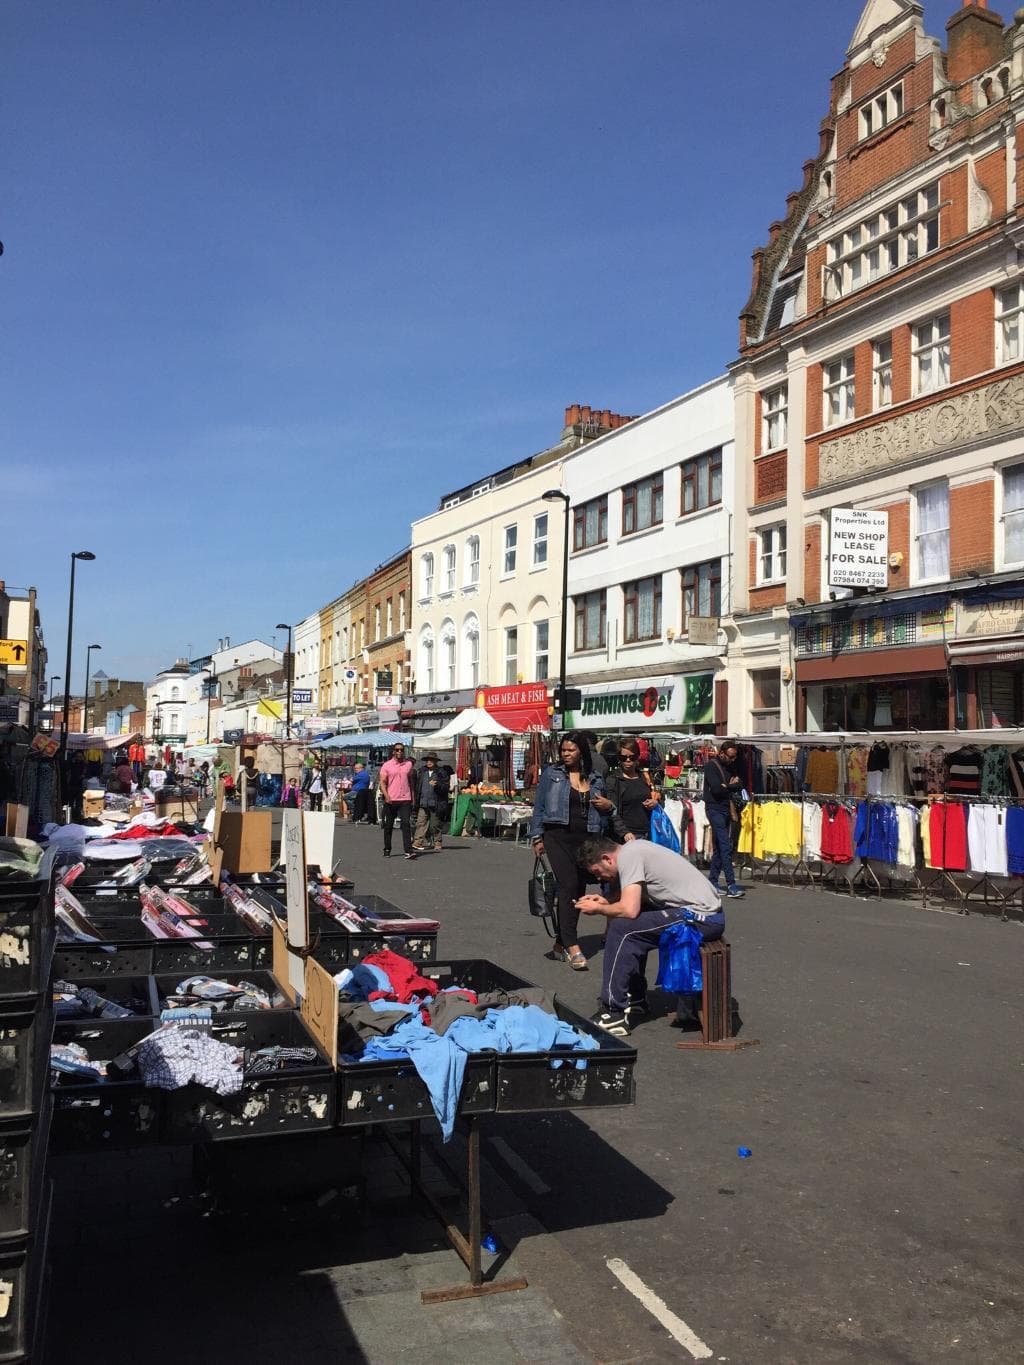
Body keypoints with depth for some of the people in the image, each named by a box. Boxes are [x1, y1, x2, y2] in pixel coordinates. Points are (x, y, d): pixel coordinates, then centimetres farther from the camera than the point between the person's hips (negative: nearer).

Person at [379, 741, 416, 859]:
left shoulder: (409, 764, 9)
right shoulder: (386, 765, 1)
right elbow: (382, 782, -3)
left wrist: (412, 796, 14)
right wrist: (386, 796, -17)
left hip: (405, 800, 1)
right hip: (390, 800, -1)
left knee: (406, 824, -11)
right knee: (388, 826, 9)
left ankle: (408, 851, -16)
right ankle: (387, 850, 22)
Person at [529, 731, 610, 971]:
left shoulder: (595, 779, 13)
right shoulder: (551, 774, 4)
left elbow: (601, 816, 23)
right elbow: (539, 807, 5)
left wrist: (608, 806, 1)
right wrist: (537, 838, -1)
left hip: (586, 839, 4)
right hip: (558, 836, -4)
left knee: (578, 890, 6)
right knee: (568, 886, -16)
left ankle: (560, 944, 19)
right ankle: (572, 947, -20)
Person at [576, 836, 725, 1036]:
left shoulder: (628, 856, -13)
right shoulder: (634, 849, 15)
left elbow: (629, 910, -21)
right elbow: (632, 901, 24)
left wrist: (598, 909, -4)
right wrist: (606, 902, 11)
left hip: (702, 918, -10)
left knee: (622, 929, -12)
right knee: (629, 926, 18)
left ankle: (615, 1014, -7)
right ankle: (635, 999, 25)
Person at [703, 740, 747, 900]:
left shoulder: (731, 767, 16)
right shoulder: (711, 766, -8)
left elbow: (739, 785, 8)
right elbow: (716, 789, -19)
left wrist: (726, 786, -10)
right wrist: (731, 787, -2)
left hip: (727, 809, 8)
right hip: (715, 809, -8)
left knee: (719, 847, 10)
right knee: (725, 847, -14)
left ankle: (712, 882, 17)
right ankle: (731, 885, -17)